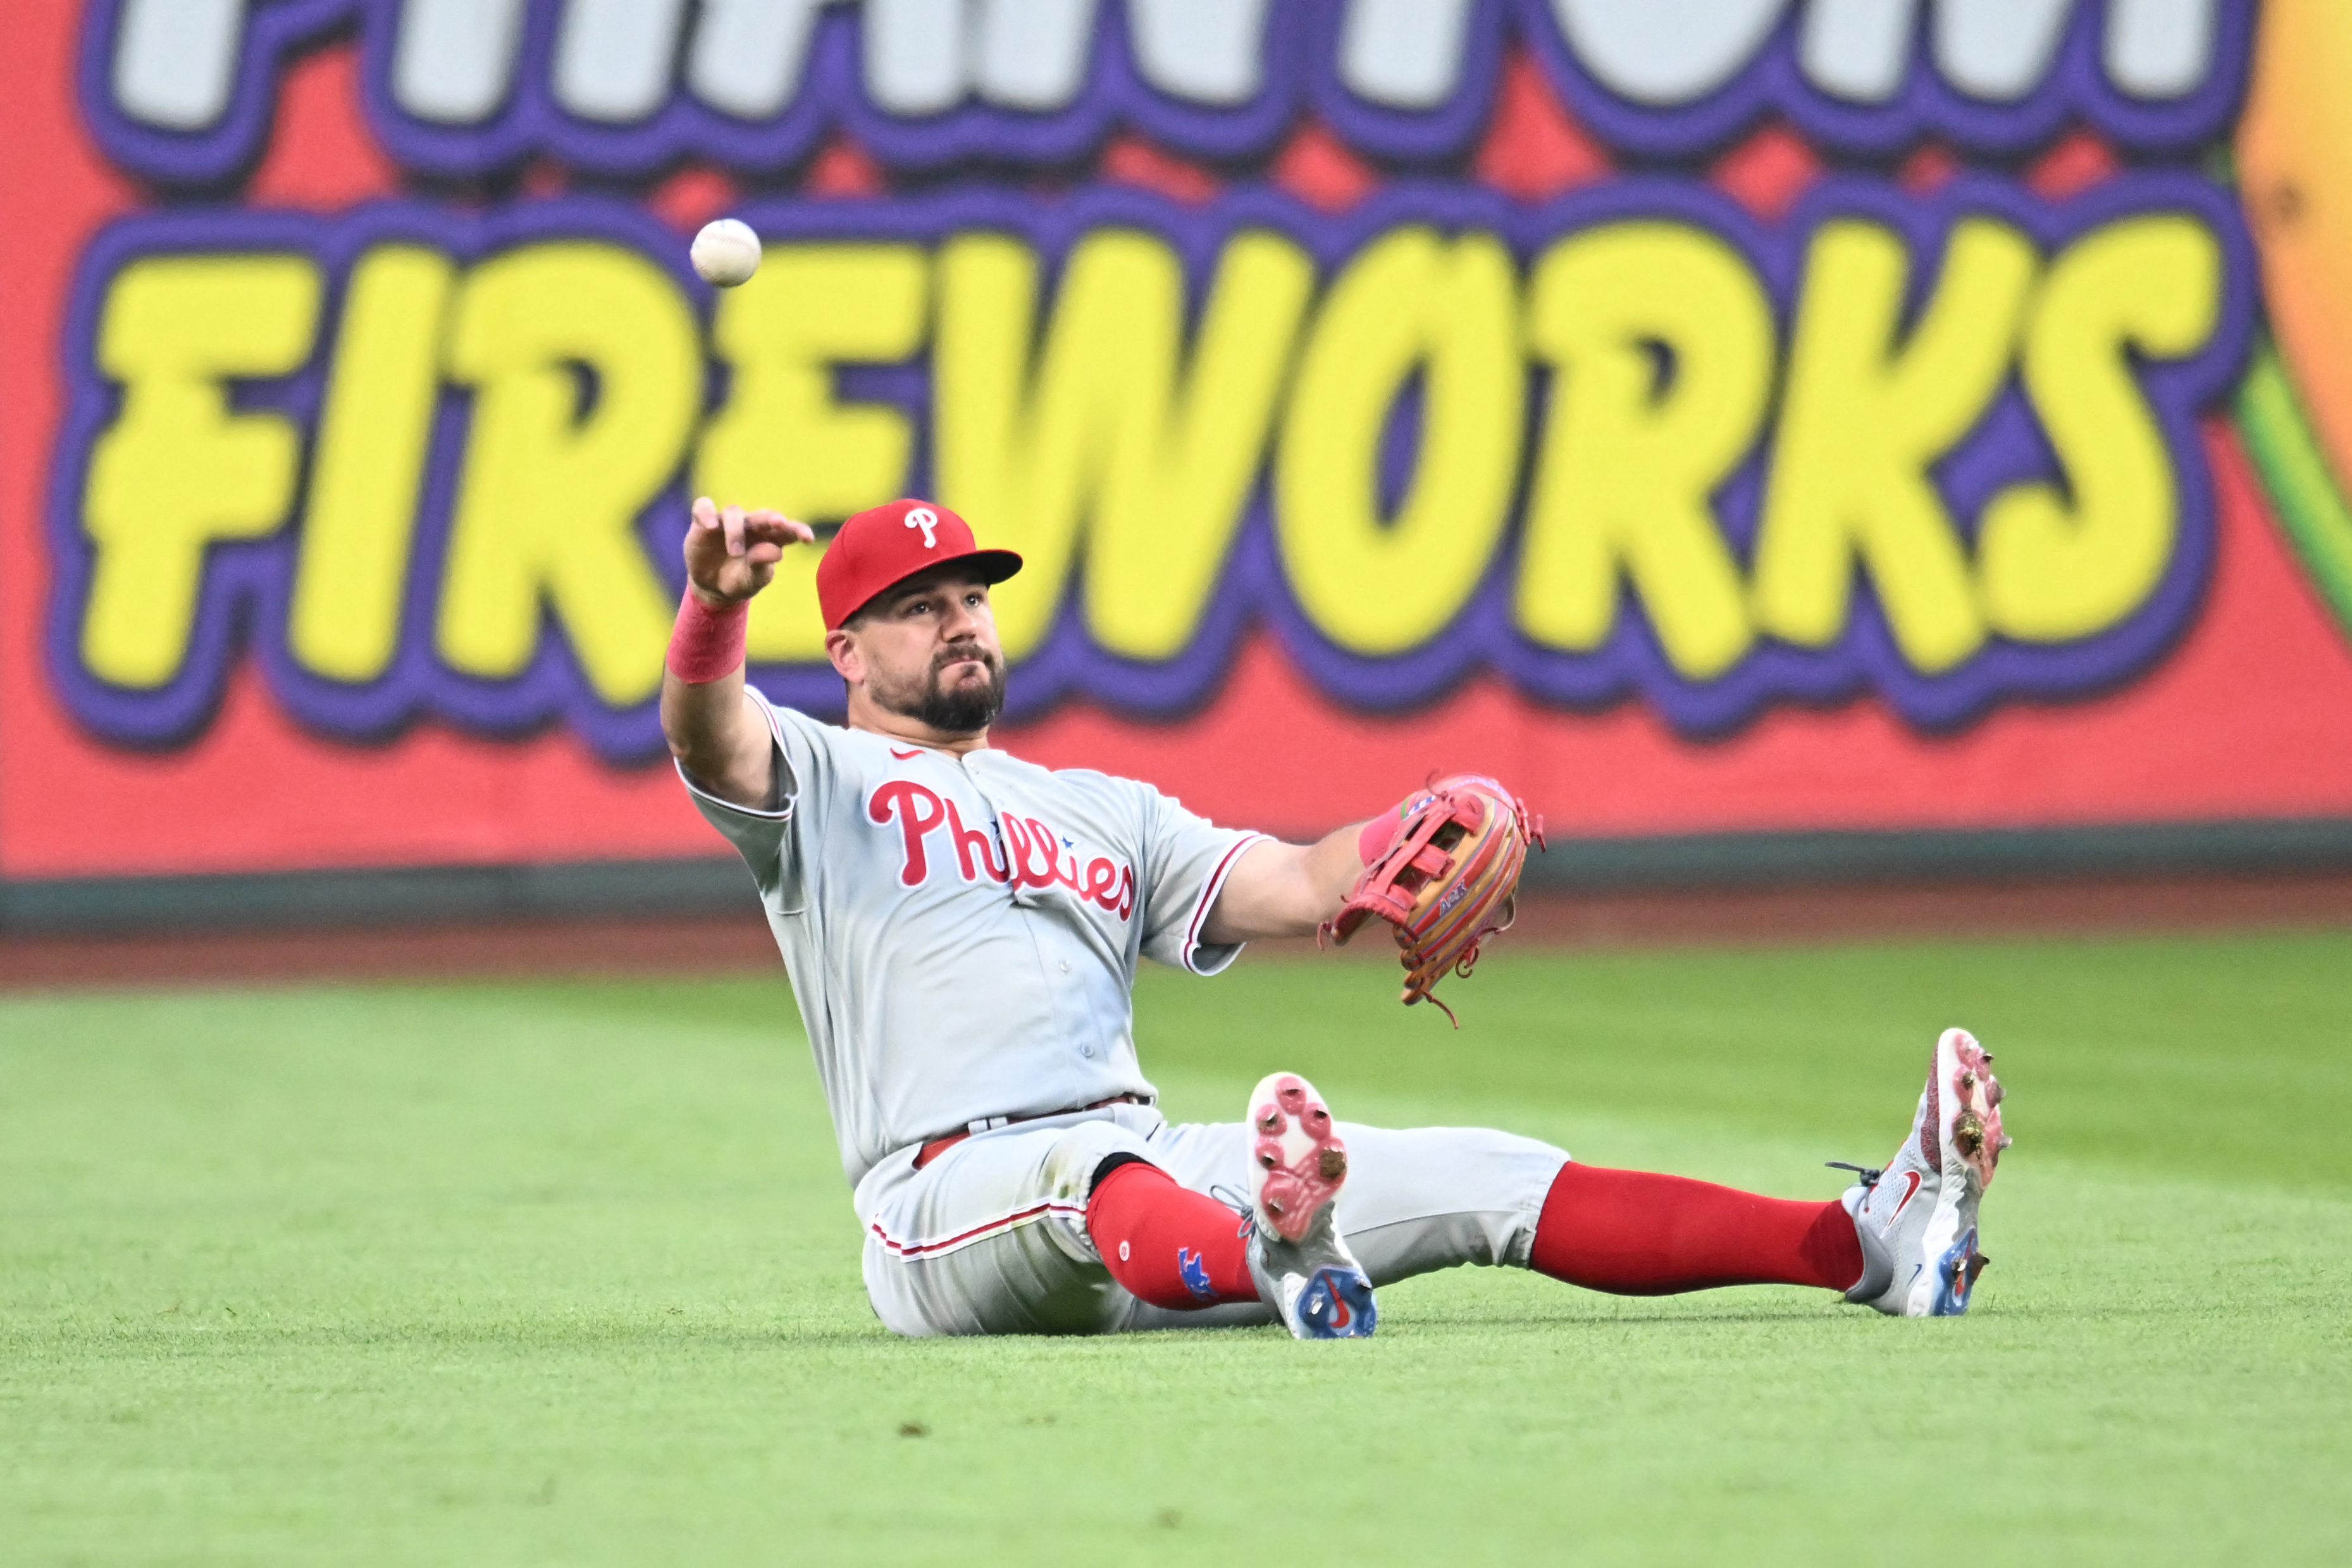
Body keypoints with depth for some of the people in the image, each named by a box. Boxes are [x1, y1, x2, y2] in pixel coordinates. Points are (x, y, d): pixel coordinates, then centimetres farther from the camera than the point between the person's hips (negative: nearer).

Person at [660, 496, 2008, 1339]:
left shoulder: (1100, 809, 29)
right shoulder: (820, 782, 12)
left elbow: (1297, 888, 16)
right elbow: (708, 733, -11)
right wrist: (716, 600, -34)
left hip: (1158, 1179, 5)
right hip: (951, 1200, -5)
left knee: (1483, 1176, -6)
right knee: (1091, 1169, -40)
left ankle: (1875, 1245, -14)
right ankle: (1274, 1269, -75)